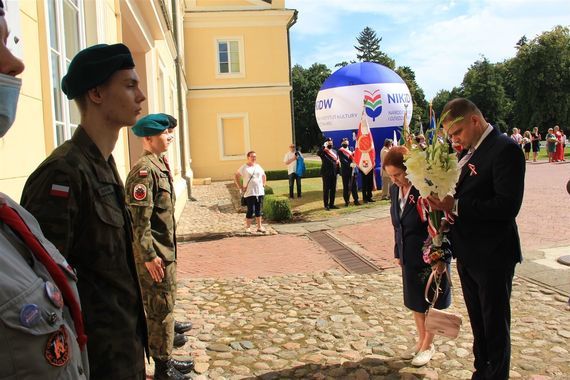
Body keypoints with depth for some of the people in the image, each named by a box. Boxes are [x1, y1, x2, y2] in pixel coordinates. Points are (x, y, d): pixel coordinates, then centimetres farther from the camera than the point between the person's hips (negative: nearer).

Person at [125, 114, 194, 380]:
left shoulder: (160, 164, 11)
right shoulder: (144, 170, -20)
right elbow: (139, 218, -23)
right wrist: (149, 256, -23)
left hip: (166, 249, 9)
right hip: (154, 253, -9)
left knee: (166, 301, 27)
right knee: (161, 305, 0)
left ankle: (167, 327, 48)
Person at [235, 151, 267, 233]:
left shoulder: (258, 166, 13)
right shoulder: (244, 167, -4)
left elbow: (264, 176, 26)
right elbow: (236, 177, -4)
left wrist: (263, 185, 14)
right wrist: (240, 187, -8)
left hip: (260, 192, 5)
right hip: (249, 193, -5)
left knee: (259, 210, 8)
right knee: (250, 210, -5)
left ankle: (259, 227, 15)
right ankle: (248, 227, 7)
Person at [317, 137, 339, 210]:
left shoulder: (335, 151, 16)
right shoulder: (323, 151, -3)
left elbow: (338, 161, 18)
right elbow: (318, 153, -26)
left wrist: (338, 171, 10)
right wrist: (324, 146, -21)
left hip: (334, 173, 6)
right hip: (326, 173, -6)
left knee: (333, 189, 8)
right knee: (326, 189, -1)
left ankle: (331, 204, 17)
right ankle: (326, 205, 2)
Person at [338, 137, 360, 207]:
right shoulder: (340, 151, 1)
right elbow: (342, 160, -12)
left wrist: (354, 163, -10)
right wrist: (349, 164, -24)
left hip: (353, 170, 4)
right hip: (345, 171, -3)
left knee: (354, 185, 3)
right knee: (345, 186, 2)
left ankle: (356, 200, 6)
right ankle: (346, 201, 7)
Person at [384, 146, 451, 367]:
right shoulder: (395, 190, -1)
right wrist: (398, 252, 10)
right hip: (409, 257, 7)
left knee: (430, 302, 12)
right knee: (415, 302, 19)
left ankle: (428, 346, 29)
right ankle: (421, 341, 36)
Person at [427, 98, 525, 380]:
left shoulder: (505, 149, -17)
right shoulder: (469, 151, 8)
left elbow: (507, 206, -26)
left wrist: (456, 206, -26)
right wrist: (444, 202, -8)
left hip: (493, 256, -8)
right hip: (468, 254, 8)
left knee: (495, 325, 9)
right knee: (478, 322, 22)